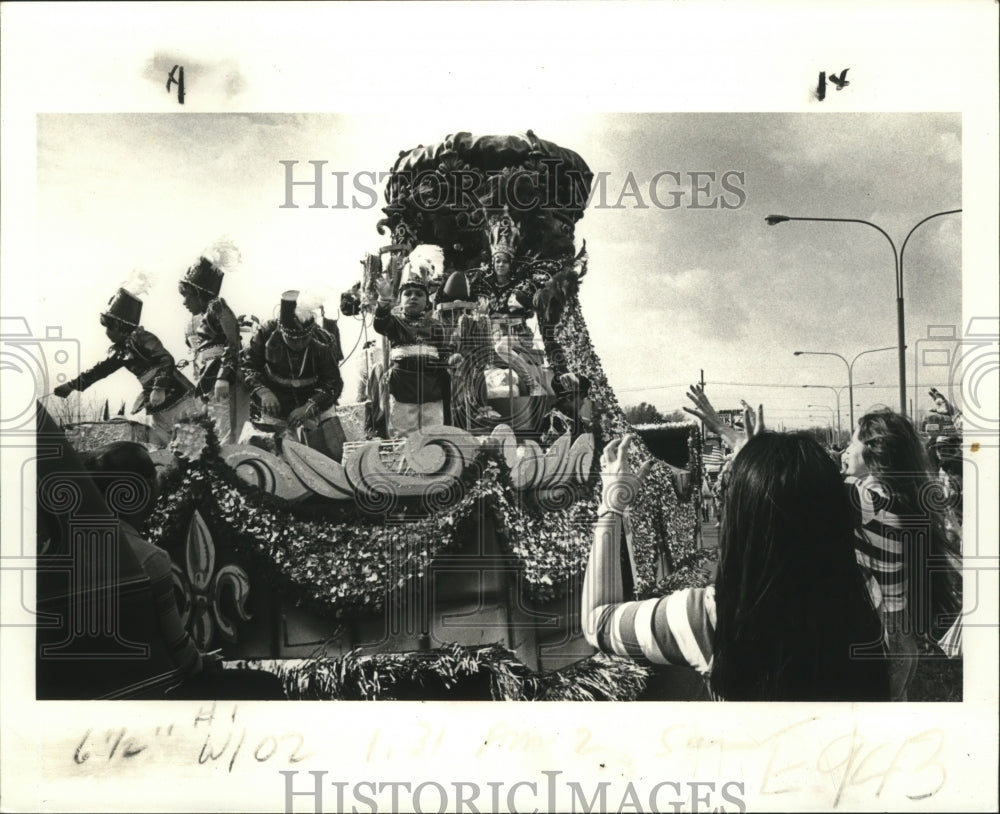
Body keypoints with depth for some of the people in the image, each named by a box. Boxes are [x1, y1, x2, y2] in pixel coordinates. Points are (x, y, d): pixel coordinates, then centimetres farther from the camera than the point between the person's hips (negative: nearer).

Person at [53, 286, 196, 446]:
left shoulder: (141, 338, -11)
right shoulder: (119, 351, 14)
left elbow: (166, 360, -22)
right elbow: (99, 370, 22)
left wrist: (160, 388, -31)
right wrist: (71, 385, 20)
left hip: (176, 397, -8)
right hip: (157, 408, 9)